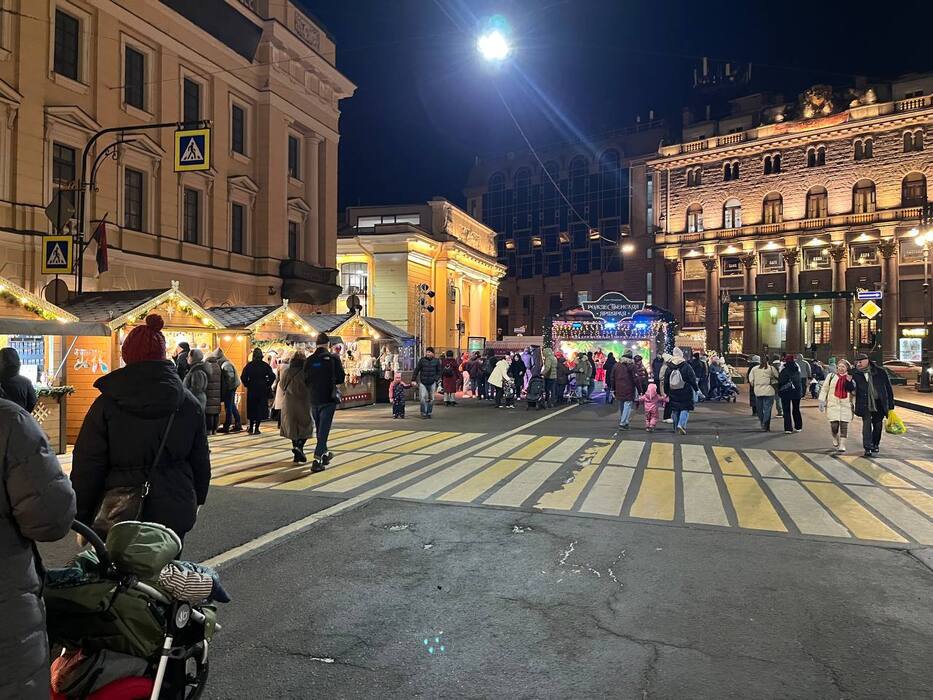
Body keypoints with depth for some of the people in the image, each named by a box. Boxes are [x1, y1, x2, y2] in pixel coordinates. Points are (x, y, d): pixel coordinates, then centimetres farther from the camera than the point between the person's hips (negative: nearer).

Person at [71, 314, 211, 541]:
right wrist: (196, 501, 22)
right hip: (175, 517, 2)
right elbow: (201, 462, 8)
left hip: (119, 516, -2)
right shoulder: (189, 403, 0)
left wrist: (82, 521, 4)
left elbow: (87, 468, -6)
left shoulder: (106, 405, -9)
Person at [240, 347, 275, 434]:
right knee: (260, 408, 5)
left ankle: (251, 428, 15)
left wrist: (247, 385, 4)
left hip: (252, 389, 0)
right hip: (263, 390, 0)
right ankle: (256, 428, 4)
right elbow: (272, 376, -9)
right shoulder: (265, 365, -3)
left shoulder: (249, 365, -4)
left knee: (252, 408, 12)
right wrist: (267, 385, 2)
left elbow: (243, 377, -10)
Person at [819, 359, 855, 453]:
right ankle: (835, 439, 27)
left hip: (846, 405, 1)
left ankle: (842, 445, 5)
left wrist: (850, 382, -12)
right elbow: (824, 389, 8)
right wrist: (822, 401, 3)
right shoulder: (831, 376, 5)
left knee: (844, 425, -2)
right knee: (834, 425, -3)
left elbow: (854, 391, 3)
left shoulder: (850, 378, 8)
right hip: (833, 405, -1)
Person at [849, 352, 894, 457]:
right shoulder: (854, 373, -2)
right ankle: (867, 448, -9)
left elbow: (888, 389, 4)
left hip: (879, 404, 1)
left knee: (877, 425, 10)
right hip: (865, 404, -1)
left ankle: (875, 445, 29)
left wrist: (891, 405, 3)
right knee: (866, 424, -10)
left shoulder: (880, 372, -2)